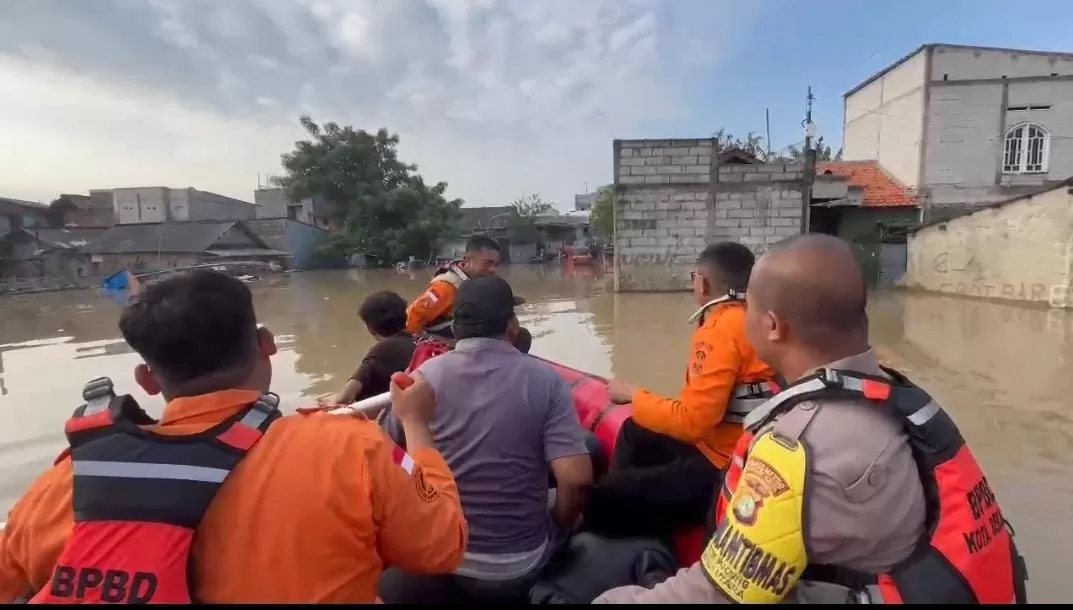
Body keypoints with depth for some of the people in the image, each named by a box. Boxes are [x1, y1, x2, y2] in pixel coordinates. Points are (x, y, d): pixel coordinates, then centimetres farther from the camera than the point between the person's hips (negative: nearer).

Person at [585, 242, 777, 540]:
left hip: (724, 467, -10)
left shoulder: (721, 329, -23)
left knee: (602, 499, -4)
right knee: (634, 433, 25)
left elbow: (691, 421, -26)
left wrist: (632, 395, -12)